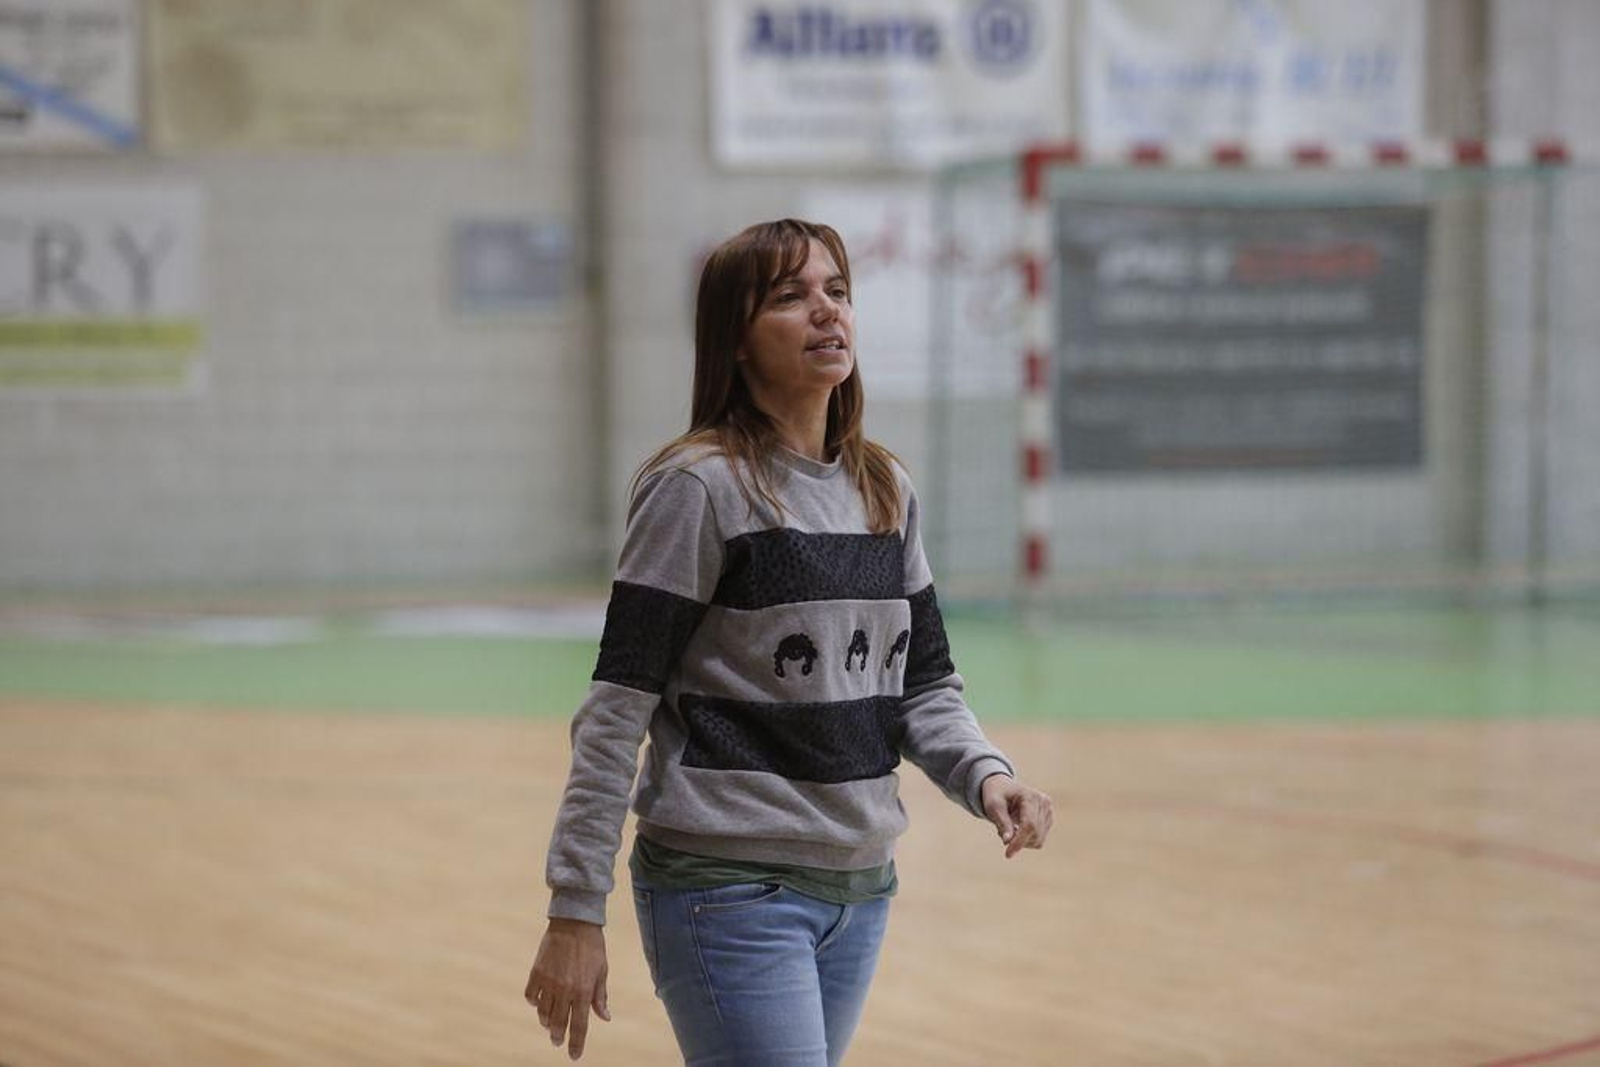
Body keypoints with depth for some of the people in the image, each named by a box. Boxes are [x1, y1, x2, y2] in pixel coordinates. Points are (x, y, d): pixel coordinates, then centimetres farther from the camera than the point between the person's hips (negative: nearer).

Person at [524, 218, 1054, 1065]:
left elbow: (925, 684, 14)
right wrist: (575, 909, -13)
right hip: (729, 891, -7)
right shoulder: (699, 487, -10)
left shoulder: (887, 490, 10)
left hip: (861, 891, 7)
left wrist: (984, 775, -7)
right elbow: (617, 709, -11)